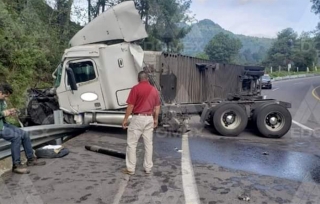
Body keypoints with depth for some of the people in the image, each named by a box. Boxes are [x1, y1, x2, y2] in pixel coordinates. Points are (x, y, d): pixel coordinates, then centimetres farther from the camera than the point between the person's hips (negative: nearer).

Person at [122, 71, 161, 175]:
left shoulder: (136, 88, -9)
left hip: (138, 118, -5)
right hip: (149, 118, 5)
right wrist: (155, 119, 21)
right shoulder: (154, 90, 7)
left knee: (131, 143, 4)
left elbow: (130, 106, -12)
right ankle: (148, 168, 18)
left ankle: (130, 168, 8)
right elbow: (157, 107, 11)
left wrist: (125, 119, -3)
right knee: (148, 144, 11)